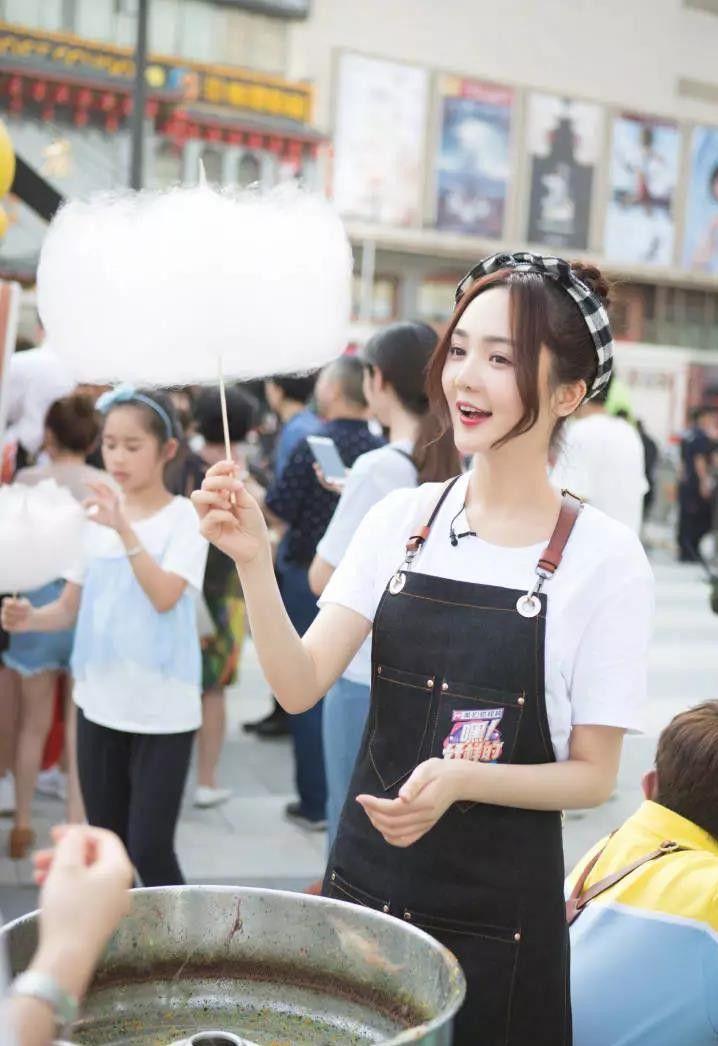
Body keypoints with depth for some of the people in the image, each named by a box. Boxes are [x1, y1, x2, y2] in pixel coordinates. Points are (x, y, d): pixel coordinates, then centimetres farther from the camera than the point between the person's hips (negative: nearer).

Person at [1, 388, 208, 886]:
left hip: (163, 708, -5)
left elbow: (165, 597, -22)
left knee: (150, 848, -5)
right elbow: (71, 607, 10)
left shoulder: (184, 518, -8)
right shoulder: (95, 516, 7)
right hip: (99, 702, 5)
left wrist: (124, 530, -30)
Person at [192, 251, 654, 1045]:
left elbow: (592, 774, -8)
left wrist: (462, 779, -24)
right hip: (364, 882, 3)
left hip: (499, 914, -3)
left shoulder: (604, 555, -12)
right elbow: (300, 685, -8)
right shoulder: (402, 519, -2)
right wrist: (253, 562, -22)